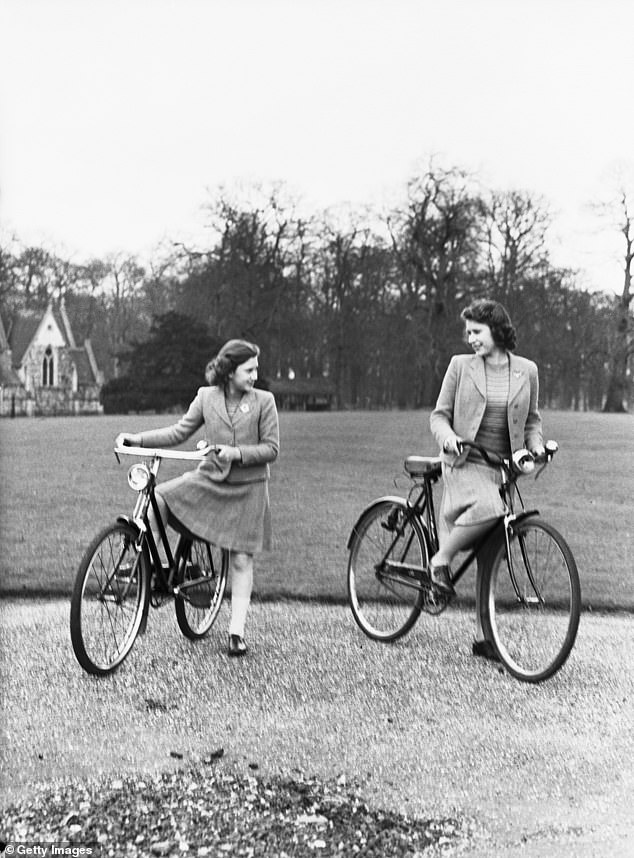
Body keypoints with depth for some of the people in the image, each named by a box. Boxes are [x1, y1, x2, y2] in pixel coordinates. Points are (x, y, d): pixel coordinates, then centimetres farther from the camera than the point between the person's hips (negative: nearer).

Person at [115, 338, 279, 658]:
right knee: (154, 501, -18)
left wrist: (237, 453, -22)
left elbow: (272, 448, -7)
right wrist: (138, 439, -8)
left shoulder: (264, 401, -6)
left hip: (247, 487, -2)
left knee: (240, 561, 0)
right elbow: (179, 432, 2)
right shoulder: (206, 397, 0)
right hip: (208, 479, 2)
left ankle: (236, 632, 10)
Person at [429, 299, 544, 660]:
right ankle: (441, 559, -13)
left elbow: (532, 420, 17)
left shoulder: (526, 370, 6)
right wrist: (448, 437, -17)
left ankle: (483, 635, 14)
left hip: (502, 468, 3)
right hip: (464, 464, -3)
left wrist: (537, 445, -3)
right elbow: (439, 414, 5)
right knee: (488, 508, -36)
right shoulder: (460, 365, 2)